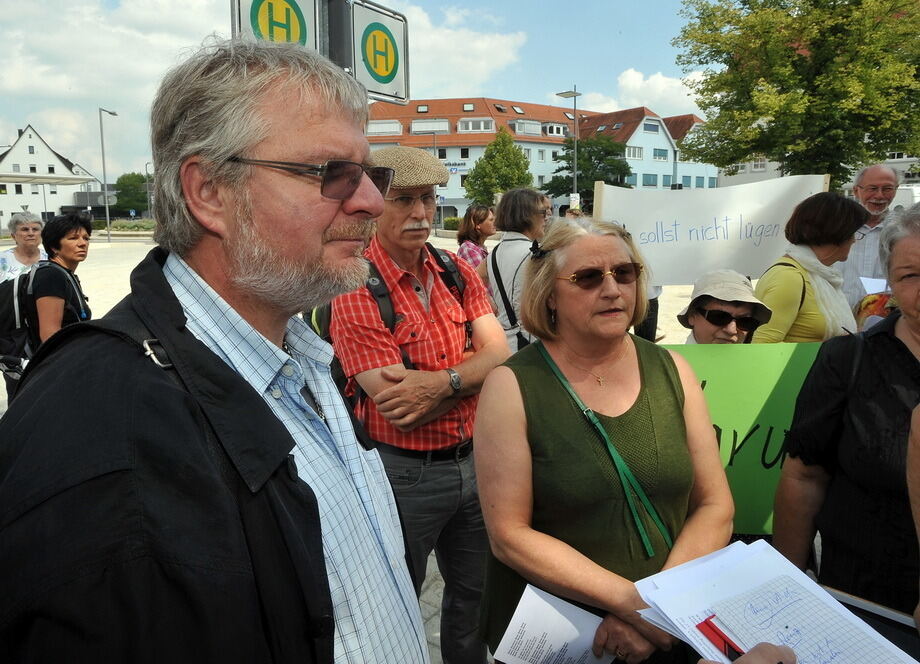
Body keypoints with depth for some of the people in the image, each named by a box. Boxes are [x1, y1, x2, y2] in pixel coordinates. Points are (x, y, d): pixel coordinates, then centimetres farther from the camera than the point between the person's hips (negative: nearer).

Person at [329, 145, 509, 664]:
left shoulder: (459, 273, 3)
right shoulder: (357, 289, -16)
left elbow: (500, 357, -8)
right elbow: (397, 409, -22)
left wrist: (438, 382, -24)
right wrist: (469, 375, -13)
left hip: (473, 460, 6)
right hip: (405, 474, -5)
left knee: (478, 592, 23)